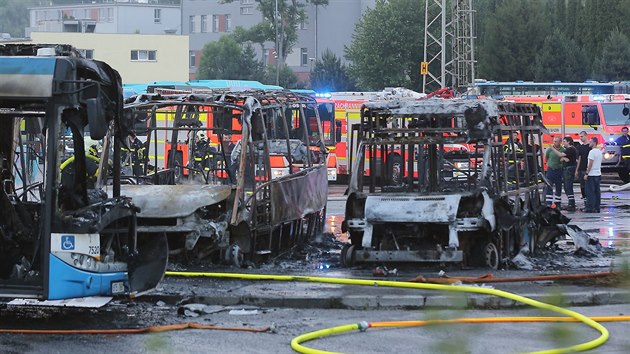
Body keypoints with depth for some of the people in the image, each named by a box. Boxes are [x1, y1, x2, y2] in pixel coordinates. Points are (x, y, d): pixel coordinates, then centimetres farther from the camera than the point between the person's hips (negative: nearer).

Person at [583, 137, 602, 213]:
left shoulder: (592, 152, -15)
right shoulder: (599, 152, 14)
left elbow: (590, 164, -17)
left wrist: (587, 174, -14)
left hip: (592, 175, -9)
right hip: (598, 174, 9)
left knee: (590, 192, -6)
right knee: (597, 192, 9)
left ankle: (589, 208, -6)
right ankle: (597, 208, 11)